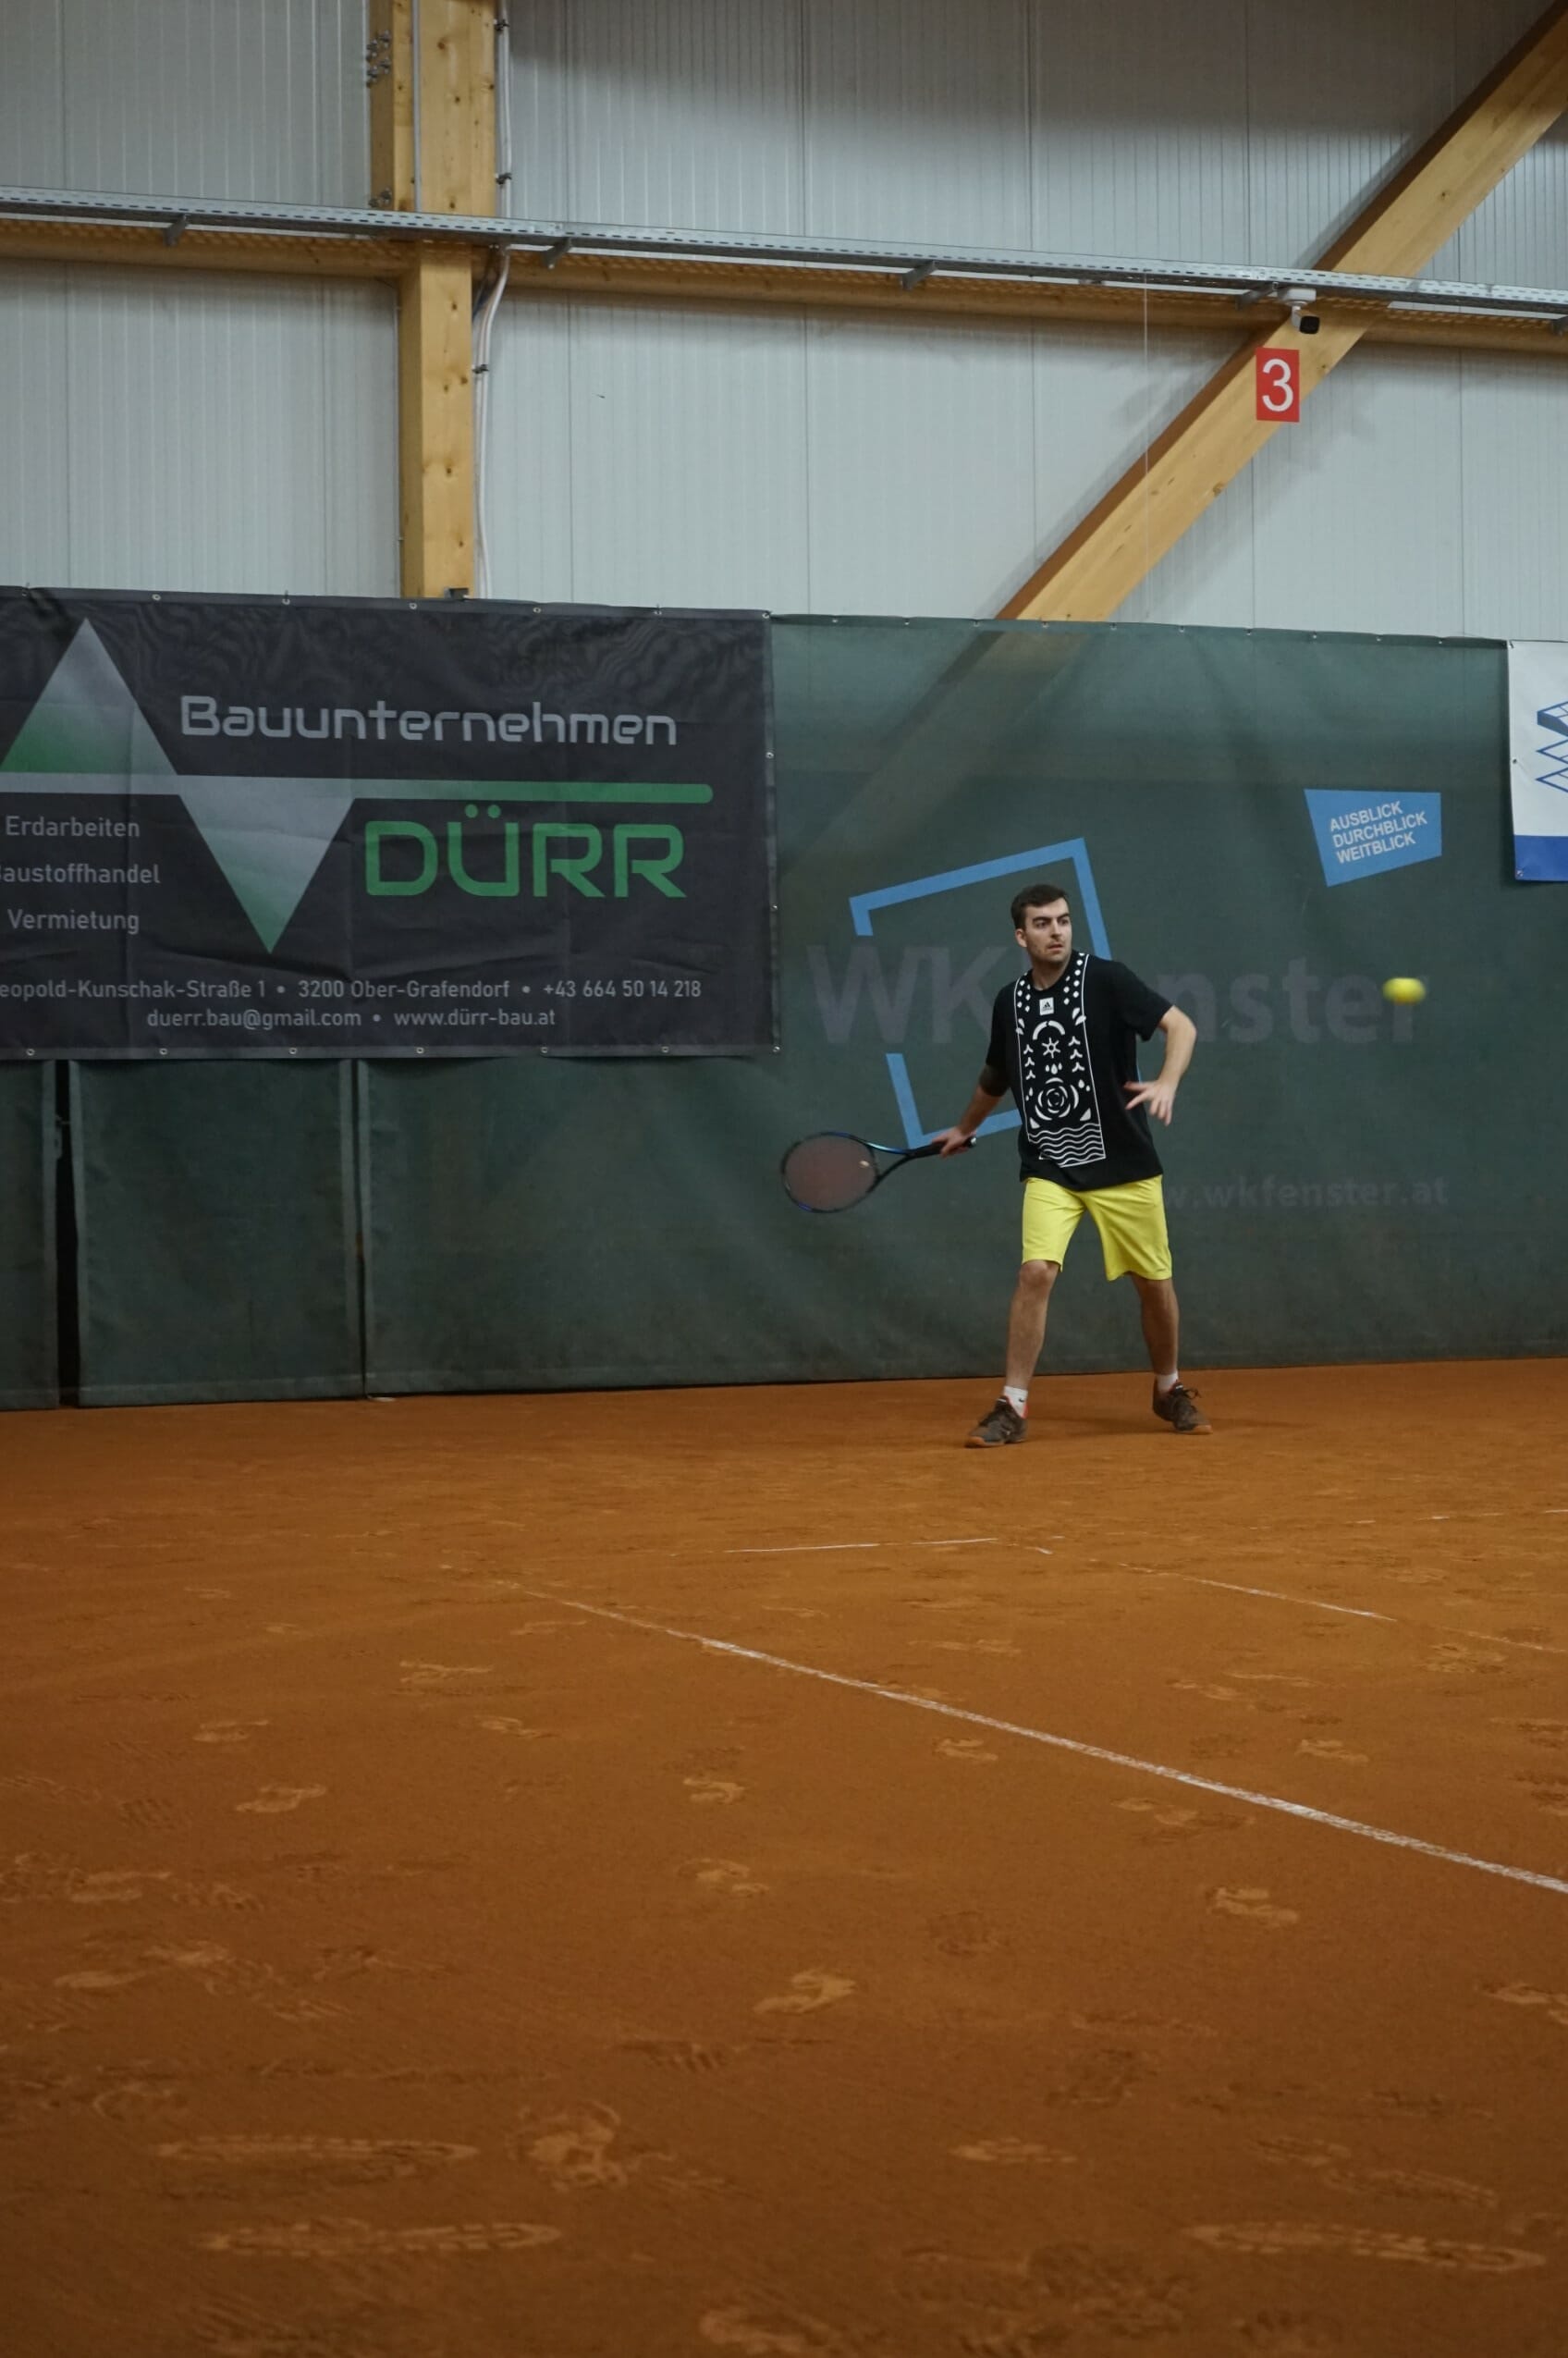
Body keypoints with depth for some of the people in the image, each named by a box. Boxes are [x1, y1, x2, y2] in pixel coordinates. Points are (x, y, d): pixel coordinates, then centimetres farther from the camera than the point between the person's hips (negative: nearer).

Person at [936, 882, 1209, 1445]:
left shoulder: (1105, 979, -8)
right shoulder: (1010, 1002, 5)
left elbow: (1181, 1025, -11)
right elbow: (995, 1076, 25)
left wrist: (1166, 1084, -29)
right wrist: (964, 1129, 38)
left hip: (1123, 1165, -2)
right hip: (1049, 1168, 2)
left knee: (1154, 1283, 7)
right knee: (1036, 1272, -17)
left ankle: (1170, 1391, 32)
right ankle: (1012, 1408, -8)